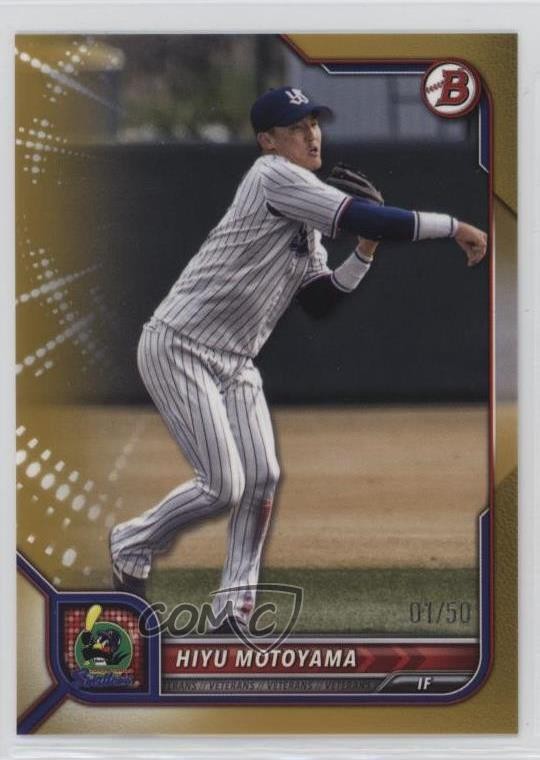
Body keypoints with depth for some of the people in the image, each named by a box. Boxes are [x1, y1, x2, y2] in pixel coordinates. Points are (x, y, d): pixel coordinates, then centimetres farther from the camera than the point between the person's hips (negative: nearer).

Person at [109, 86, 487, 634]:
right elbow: (360, 217, -26)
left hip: (236, 362, 9)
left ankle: (235, 603, 5)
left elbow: (320, 302, 13)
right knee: (223, 486, -12)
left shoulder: (308, 218, 14)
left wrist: (364, 252, -1)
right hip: (178, 348, -9)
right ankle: (132, 544, 12)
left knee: (262, 477, -2)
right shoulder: (273, 177, -16)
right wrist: (452, 226, -24)